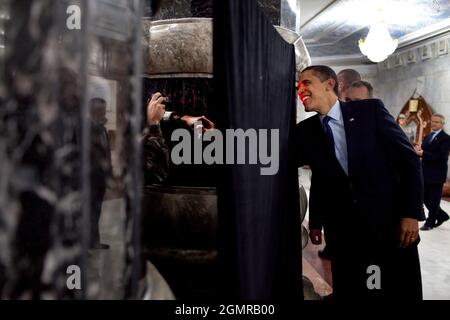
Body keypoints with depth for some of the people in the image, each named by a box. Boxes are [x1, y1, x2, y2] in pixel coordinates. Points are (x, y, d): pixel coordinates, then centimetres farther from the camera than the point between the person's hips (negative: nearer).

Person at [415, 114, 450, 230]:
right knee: (426, 198, 13)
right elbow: (423, 152, 14)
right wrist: (419, 150, -11)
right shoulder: (428, 137, 15)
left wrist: (423, 153, -26)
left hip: (436, 175, -7)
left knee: (433, 201, 3)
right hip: (425, 174, 8)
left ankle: (430, 223, 15)